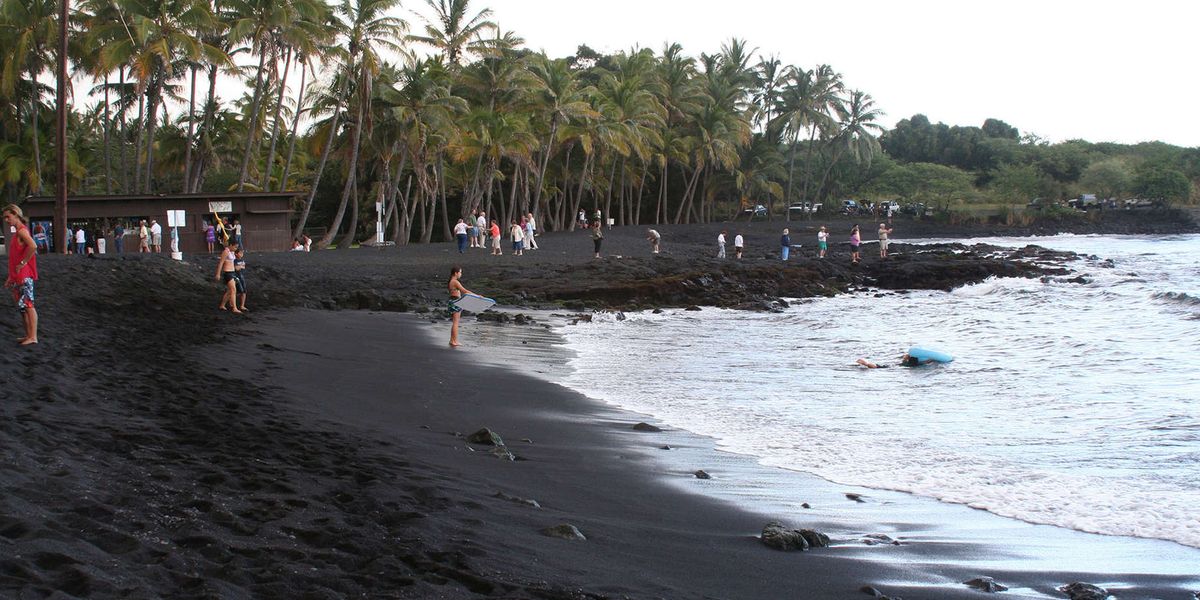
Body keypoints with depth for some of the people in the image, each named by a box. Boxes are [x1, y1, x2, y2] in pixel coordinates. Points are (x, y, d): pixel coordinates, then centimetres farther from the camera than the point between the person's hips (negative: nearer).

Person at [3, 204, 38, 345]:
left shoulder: (22, 231, -13)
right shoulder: (16, 233, 18)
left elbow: (33, 246, -31)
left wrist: (23, 263, -22)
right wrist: (11, 277, 23)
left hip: (24, 276, -10)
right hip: (17, 276, 10)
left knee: (28, 305, -9)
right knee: (21, 306, 12)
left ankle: (33, 337, -9)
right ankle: (28, 335, 17)